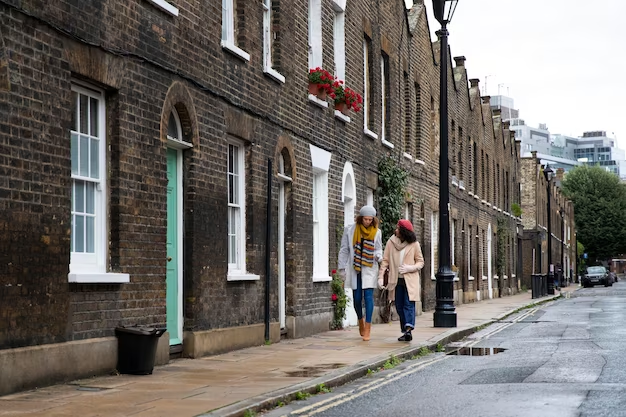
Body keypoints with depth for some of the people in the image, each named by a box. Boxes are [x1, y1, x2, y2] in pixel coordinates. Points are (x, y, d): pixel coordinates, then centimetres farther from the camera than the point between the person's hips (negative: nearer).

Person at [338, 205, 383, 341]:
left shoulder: (376, 232, 2)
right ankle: (360, 320, 33)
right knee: (357, 298, 5)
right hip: (354, 268, 1)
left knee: (368, 296, -11)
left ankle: (367, 328, -11)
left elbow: (378, 249, 9)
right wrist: (342, 268, 4)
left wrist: (378, 256, -15)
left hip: (369, 269, -1)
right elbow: (344, 250, 6)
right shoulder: (350, 230, 0)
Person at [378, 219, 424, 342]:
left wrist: (410, 268, -14)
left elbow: (420, 262, 5)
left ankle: (408, 329, -25)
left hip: (410, 280, -3)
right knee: (399, 306, 5)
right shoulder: (391, 242, 3)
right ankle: (405, 332, 12)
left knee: (409, 304, -14)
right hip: (396, 280, 3)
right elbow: (385, 260, 5)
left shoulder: (414, 244, -1)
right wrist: (380, 277, -3)